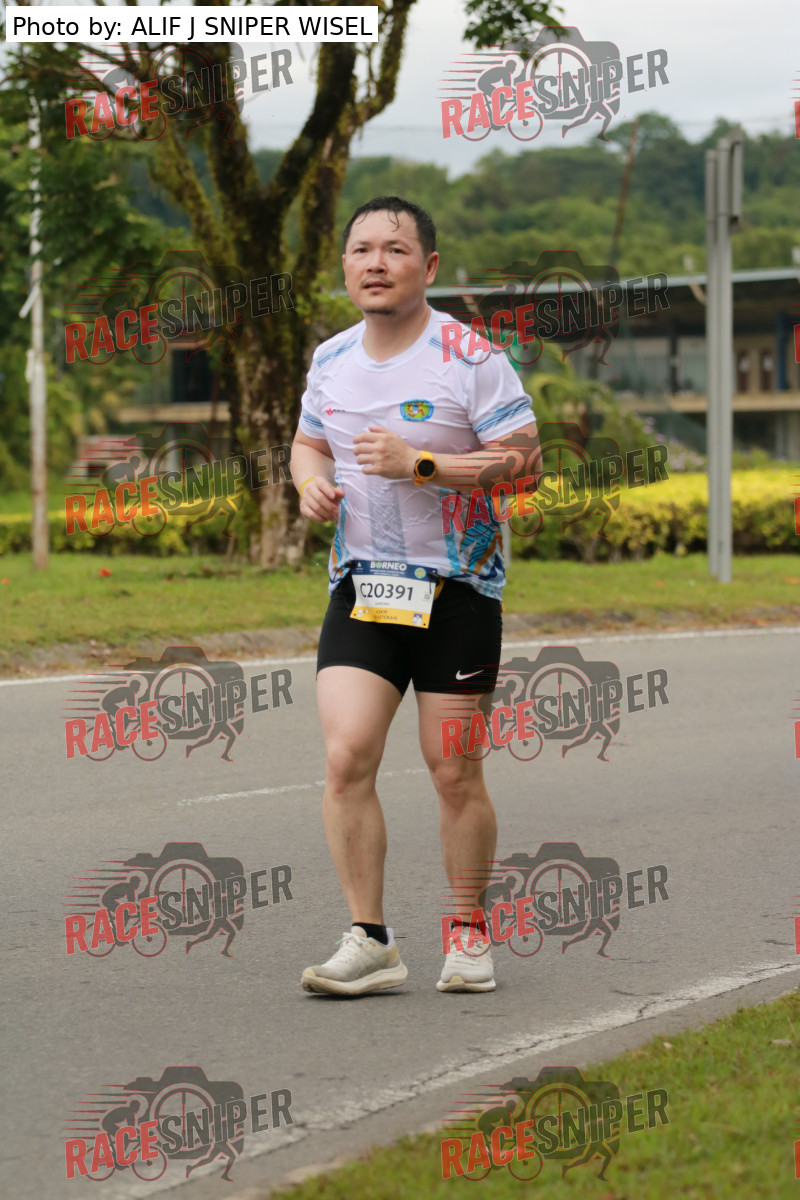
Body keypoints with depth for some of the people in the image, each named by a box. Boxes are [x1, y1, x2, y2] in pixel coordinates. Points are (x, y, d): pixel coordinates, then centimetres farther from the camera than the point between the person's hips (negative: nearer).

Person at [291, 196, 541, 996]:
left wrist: (421, 464, -20)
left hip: (457, 590, -4)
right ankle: (369, 942, -5)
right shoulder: (330, 360, 8)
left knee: (454, 773, 2)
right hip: (360, 586, 4)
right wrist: (312, 483, 1)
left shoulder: (470, 358, -8)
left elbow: (525, 462, -12)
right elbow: (309, 442, 24)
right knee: (346, 758, -11)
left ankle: (468, 938, 18)